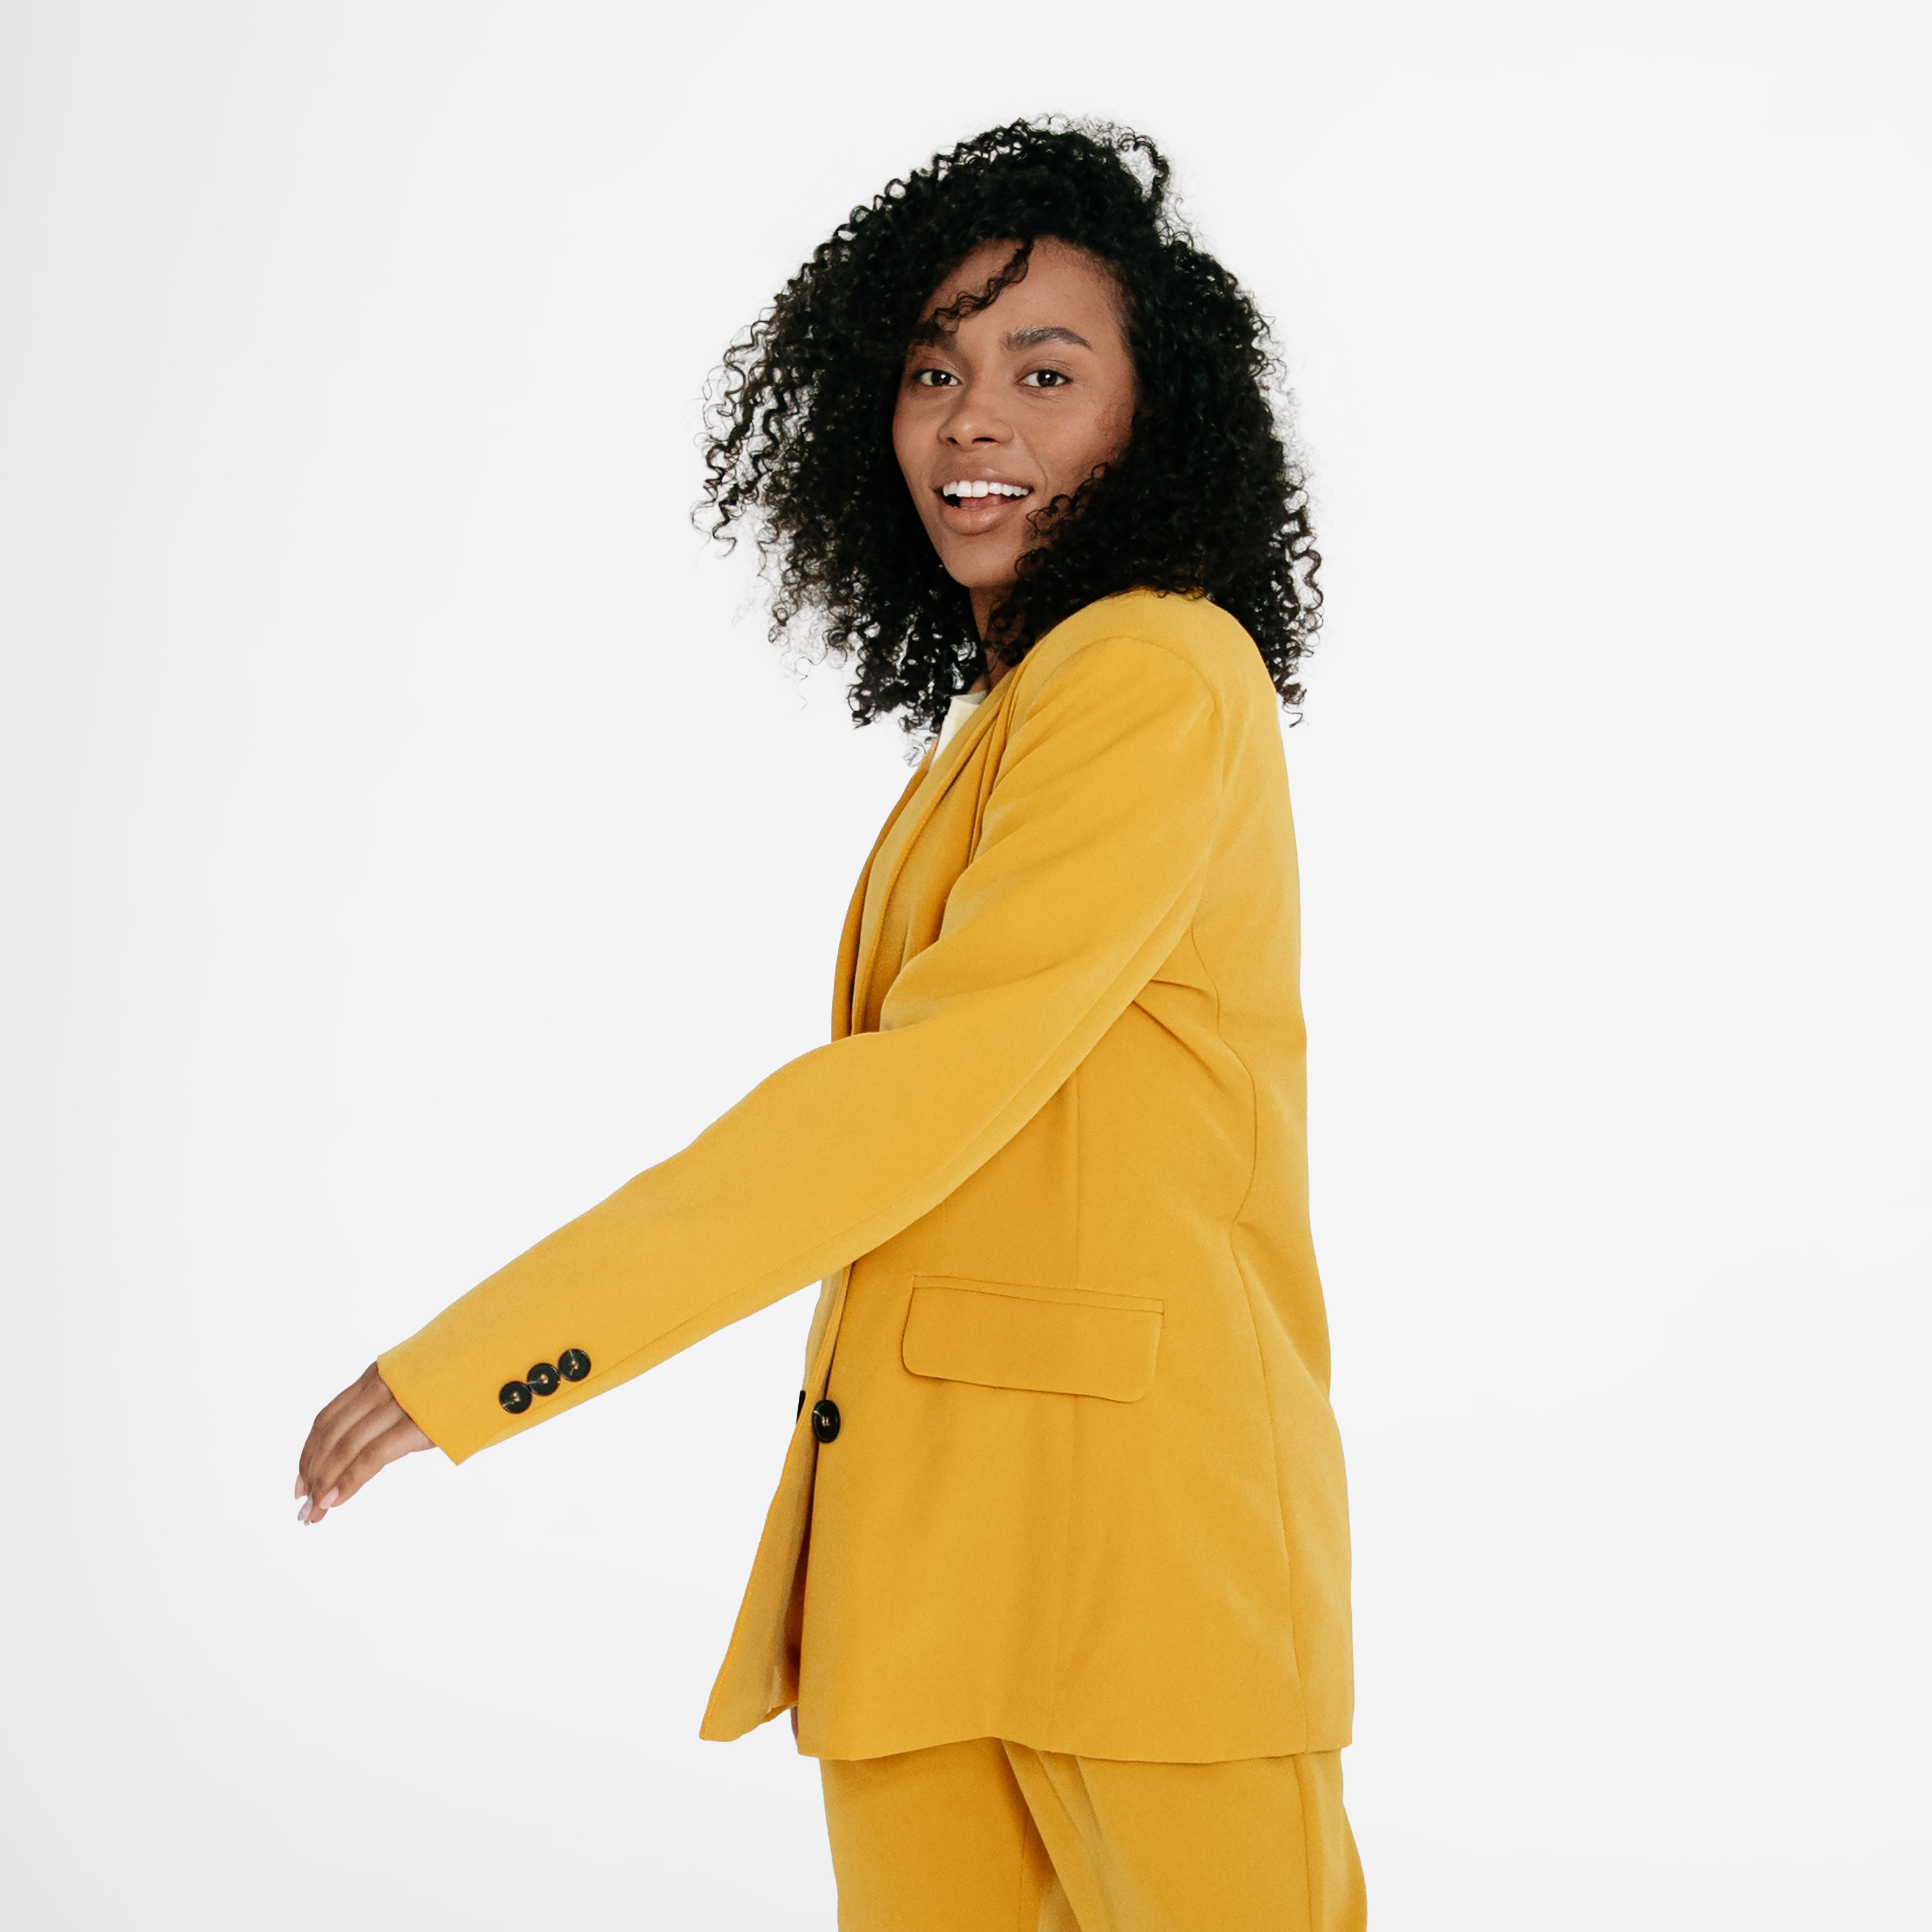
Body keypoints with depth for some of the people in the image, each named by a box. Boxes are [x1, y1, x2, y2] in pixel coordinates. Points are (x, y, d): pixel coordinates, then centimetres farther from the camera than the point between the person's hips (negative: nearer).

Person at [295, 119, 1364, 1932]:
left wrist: (480, 1358, -16)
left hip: (1129, 1513, -8)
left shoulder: (1159, 674, -10)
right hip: (912, 1522, 8)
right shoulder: (995, 715, 18)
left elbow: (925, 1090, -18)